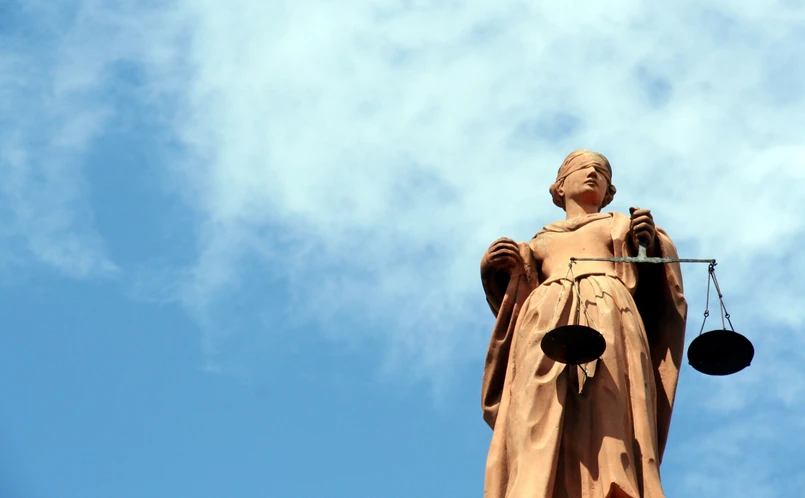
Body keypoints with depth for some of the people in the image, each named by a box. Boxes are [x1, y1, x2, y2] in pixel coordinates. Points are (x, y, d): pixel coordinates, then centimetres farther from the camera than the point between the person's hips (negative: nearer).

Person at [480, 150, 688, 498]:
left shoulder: (622, 226, 31)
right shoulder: (539, 242, 35)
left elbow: (652, 287, 16)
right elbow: (511, 299, 23)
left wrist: (650, 245, -2)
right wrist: (494, 269, 5)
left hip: (608, 318, -1)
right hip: (546, 325, 1)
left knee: (608, 433, -24)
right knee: (540, 449, -21)